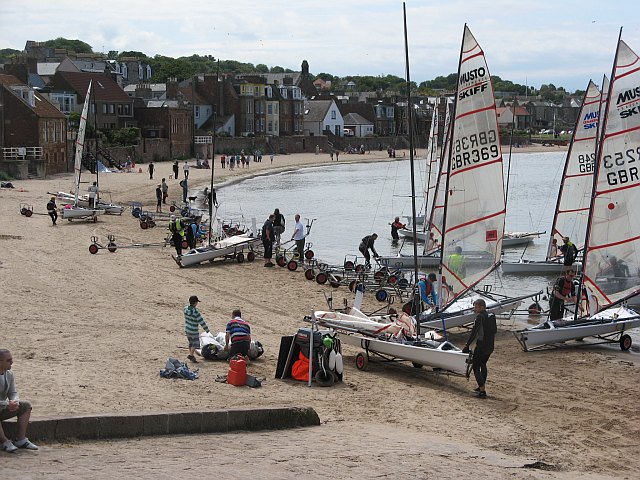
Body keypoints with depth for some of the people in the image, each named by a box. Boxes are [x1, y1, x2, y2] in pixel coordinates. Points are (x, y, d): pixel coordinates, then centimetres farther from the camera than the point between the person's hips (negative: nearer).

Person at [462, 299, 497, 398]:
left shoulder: (480, 317, -16)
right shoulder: (492, 316, 7)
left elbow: (474, 333, -18)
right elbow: (495, 330, 15)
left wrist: (467, 346, -15)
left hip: (481, 345, -8)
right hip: (490, 345, 8)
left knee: (476, 367, -1)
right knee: (483, 364, 25)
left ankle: (482, 391, -10)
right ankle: (481, 387, 33)